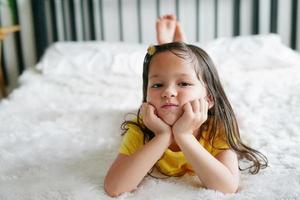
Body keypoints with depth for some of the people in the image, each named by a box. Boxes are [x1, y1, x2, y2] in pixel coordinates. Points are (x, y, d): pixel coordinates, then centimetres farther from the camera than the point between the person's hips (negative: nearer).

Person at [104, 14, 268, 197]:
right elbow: (113, 188, -54)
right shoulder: (139, 133, -43)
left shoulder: (219, 130, -43)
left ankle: (178, 42, 42)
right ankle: (166, 43, 41)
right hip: (153, 135, 0)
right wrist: (163, 137, -62)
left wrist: (184, 135, -64)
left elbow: (229, 187, -56)